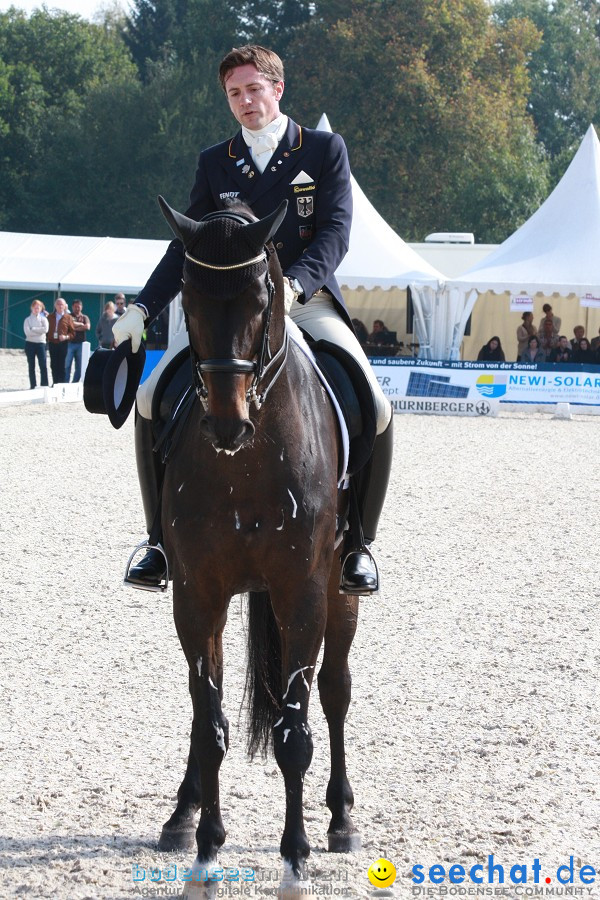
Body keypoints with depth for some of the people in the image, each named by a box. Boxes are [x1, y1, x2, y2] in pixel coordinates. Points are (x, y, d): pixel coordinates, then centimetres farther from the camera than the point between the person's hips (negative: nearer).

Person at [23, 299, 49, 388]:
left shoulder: (43, 319, 7)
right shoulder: (28, 320, 6)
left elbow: (45, 329, -12)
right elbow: (27, 332, -10)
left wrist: (33, 329, -10)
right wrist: (39, 331, -12)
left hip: (41, 343, -1)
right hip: (30, 343, 1)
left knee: (43, 365, -11)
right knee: (31, 366, 4)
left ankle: (44, 385, -9)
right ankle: (33, 386, 7)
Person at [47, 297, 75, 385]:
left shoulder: (68, 317, 4)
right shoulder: (50, 317, 12)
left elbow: (72, 333, 2)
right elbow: (47, 329, 14)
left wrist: (66, 337, -15)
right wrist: (47, 339, 0)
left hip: (63, 344, -3)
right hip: (52, 344, 3)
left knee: (62, 365, -4)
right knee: (53, 365, 4)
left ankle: (62, 384, -2)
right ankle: (55, 384, 9)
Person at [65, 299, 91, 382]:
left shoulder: (84, 317, 14)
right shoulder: (69, 316, 8)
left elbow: (87, 327, -4)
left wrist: (75, 328, -7)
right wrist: (81, 324, -3)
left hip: (81, 343, 2)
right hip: (70, 343, -2)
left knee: (79, 366, 4)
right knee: (67, 365, -6)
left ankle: (75, 383, 10)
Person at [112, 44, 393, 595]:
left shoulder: (325, 150, 4)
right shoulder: (215, 163, 13)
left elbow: (335, 233, -8)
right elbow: (186, 248, 11)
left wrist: (292, 285, -27)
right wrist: (142, 309, -3)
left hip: (307, 303, -3)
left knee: (374, 410, -25)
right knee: (151, 400, -17)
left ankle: (358, 541, -7)